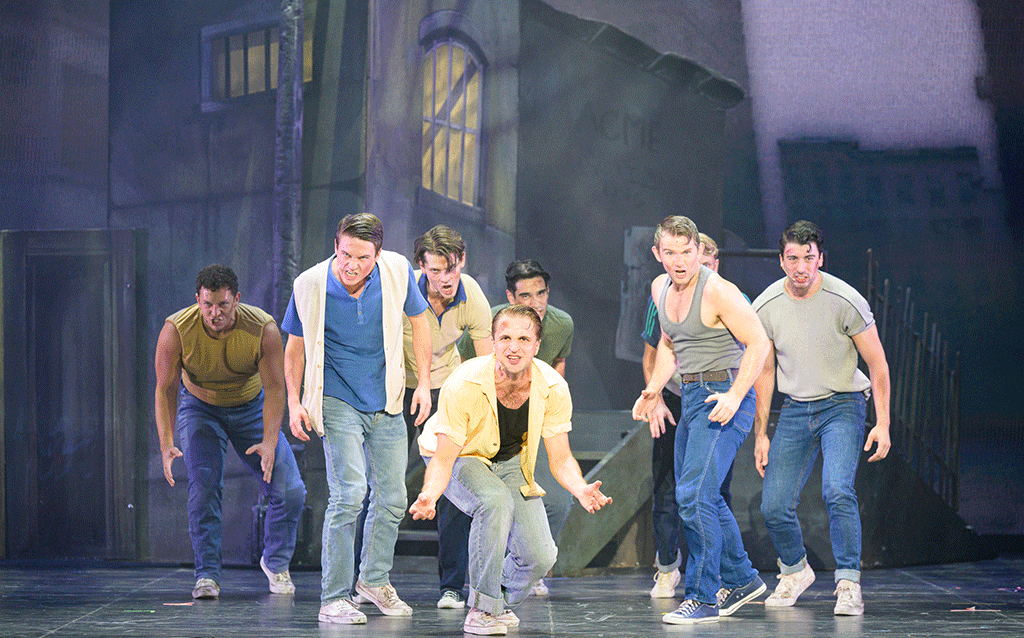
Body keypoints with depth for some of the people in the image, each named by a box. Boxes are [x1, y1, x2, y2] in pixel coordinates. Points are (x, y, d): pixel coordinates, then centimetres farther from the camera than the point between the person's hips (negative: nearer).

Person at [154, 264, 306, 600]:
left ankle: (276, 563, 18)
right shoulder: (176, 330, -27)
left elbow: (274, 388, -22)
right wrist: (166, 444, -31)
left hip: (251, 407, 1)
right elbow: (165, 389, -20)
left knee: (289, 491, -7)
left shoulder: (263, 329, -27)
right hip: (200, 407, -1)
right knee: (203, 485, -21)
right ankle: (207, 574, -9)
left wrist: (269, 442, -34)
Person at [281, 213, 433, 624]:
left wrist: (424, 382, 4)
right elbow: (295, 345, 0)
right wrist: (294, 403, -6)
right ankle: (334, 599, -11)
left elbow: (418, 320, 7)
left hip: (387, 404, 4)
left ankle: (374, 579, 33)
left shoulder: (398, 271, -11)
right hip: (338, 402, -4)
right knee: (349, 493, -18)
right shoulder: (310, 285, -15)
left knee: (392, 499, 9)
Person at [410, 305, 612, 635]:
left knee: (540, 556, -12)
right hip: (461, 459, -4)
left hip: (510, 463, 4)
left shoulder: (553, 389, -22)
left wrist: (581, 490, -35)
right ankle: (481, 610, -21)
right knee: (496, 501, -36)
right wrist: (429, 495, -49)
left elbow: (561, 459, -13)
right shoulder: (464, 386, -32)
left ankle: (502, 603, 23)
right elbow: (443, 459, -27)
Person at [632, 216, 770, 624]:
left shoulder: (717, 291, -16)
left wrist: (734, 396, -25)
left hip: (723, 397, -9)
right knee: (703, 498, 19)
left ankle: (703, 598, -13)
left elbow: (758, 343, -16)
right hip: (691, 398, 9)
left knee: (694, 495, -17)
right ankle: (740, 580, 34)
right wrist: (654, 390, 12)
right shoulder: (660, 289, 9)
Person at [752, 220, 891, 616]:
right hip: (795, 409, 4)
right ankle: (795, 570, 27)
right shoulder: (765, 308, -6)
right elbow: (764, 373, 6)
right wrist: (760, 435, 7)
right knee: (774, 507, -1)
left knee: (837, 491, -26)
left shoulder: (845, 301, -16)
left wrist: (882, 424, -11)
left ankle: (848, 584, -16)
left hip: (842, 405, -3)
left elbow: (877, 364, -7)